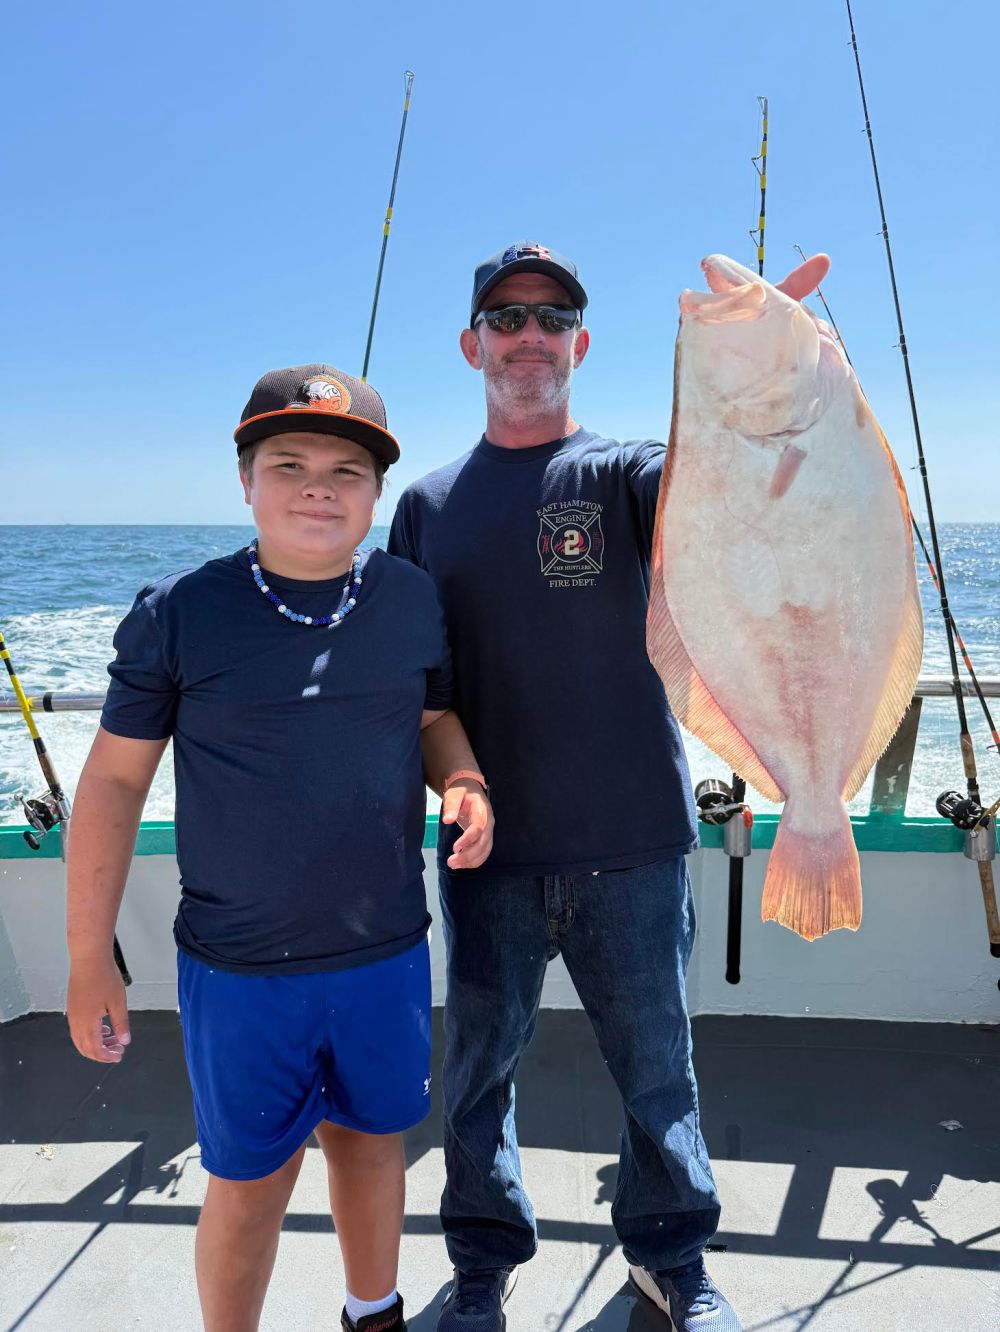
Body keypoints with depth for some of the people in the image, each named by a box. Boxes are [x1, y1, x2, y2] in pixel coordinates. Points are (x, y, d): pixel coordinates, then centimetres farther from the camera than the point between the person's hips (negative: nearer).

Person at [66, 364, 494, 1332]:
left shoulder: (413, 600, -4)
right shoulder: (177, 614, -12)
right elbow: (115, 781, -5)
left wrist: (464, 781, -11)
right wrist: (89, 962, -3)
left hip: (387, 953, 3)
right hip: (238, 969, -2)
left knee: (369, 1139, 22)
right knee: (250, 1179, 13)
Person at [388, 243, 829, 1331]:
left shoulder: (623, 473, 1)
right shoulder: (429, 505, 8)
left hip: (632, 842, -1)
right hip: (487, 845, 2)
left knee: (656, 1066, 15)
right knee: (479, 1063, 16)